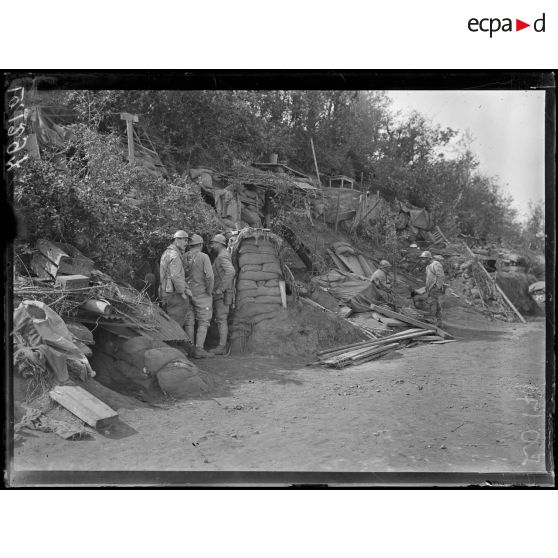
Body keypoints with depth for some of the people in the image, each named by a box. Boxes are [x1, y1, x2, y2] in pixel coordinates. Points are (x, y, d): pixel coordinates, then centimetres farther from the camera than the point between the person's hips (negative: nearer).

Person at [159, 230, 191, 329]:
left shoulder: (166, 253, 18)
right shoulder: (174, 255, -15)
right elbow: (176, 276, -23)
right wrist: (182, 292, -15)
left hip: (164, 291, 10)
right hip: (174, 293, -10)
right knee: (176, 323, -7)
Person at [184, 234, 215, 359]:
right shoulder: (203, 257, -10)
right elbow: (209, 276, -19)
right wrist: (209, 292, -7)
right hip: (201, 295, -5)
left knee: (189, 323, 10)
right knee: (203, 323, 1)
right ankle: (199, 349, -6)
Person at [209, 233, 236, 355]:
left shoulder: (223, 256, -14)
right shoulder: (221, 256, 19)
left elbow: (231, 272, -31)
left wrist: (221, 288, -28)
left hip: (222, 294, -10)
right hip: (219, 295, 10)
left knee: (221, 320, -9)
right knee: (219, 319, 11)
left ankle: (221, 347, -8)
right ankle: (223, 345, 14)